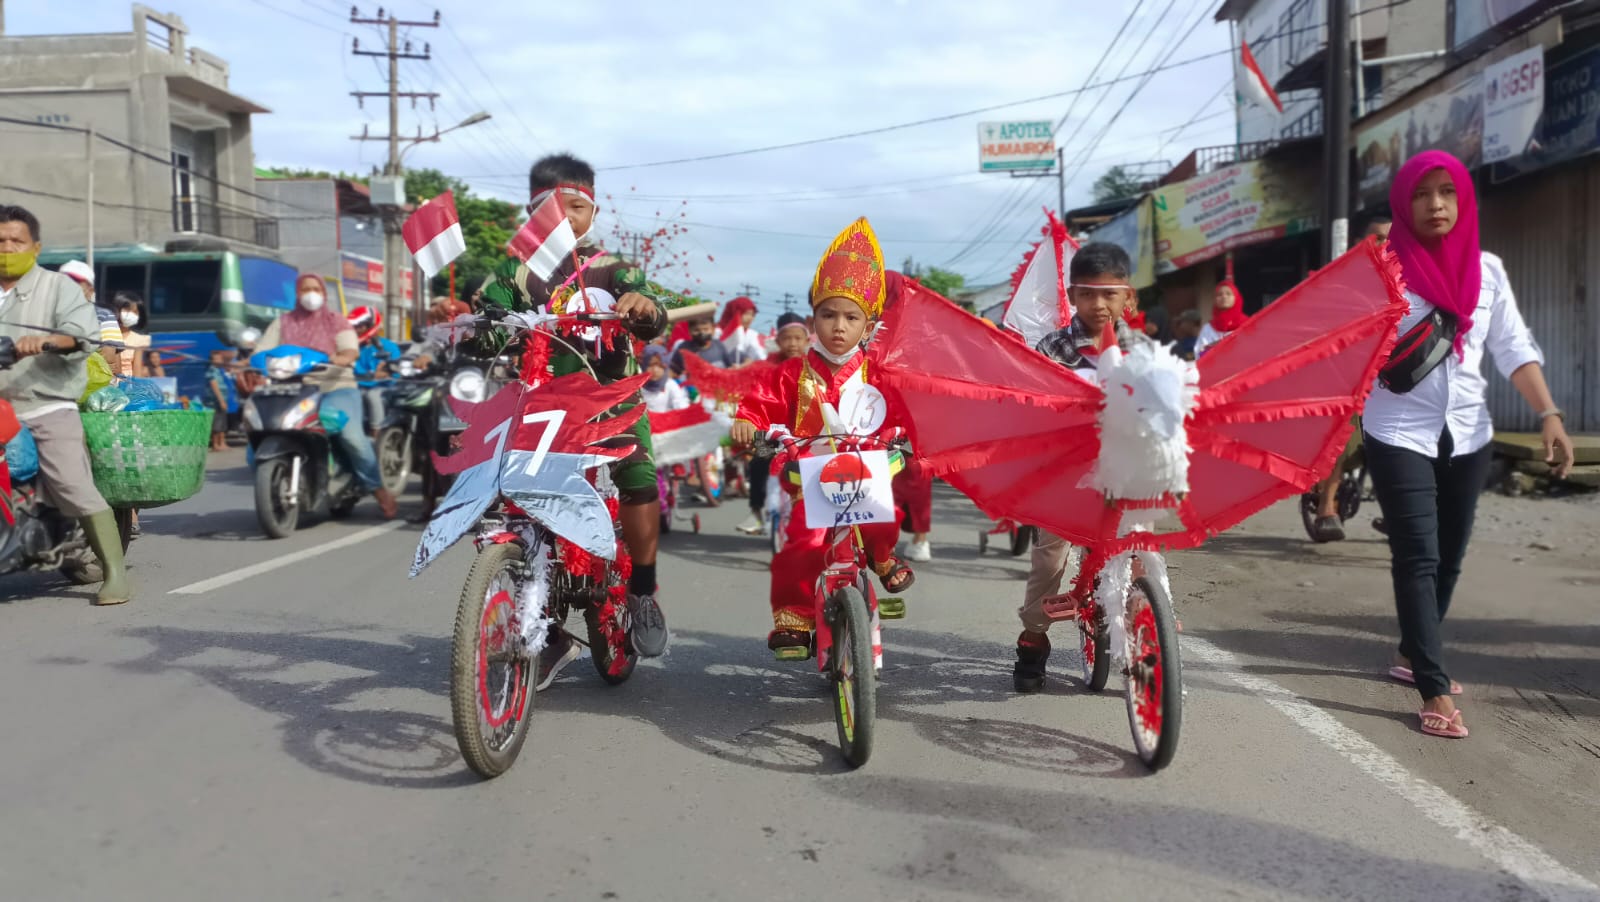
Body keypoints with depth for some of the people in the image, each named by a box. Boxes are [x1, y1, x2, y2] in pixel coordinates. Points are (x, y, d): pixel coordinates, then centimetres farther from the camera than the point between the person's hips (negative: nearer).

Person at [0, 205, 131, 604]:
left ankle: (115, 573, -13)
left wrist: (45, 340, -30)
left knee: (74, 487, -15)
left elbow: (83, 331, -12)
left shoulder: (58, 286, 4)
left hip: (48, 409, -5)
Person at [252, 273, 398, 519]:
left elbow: (352, 350, -6)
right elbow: (262, 351, 5)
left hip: (335, 388, -2)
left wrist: (341, 358, -30)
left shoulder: (336, 321, 11)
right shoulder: (283, 323, 18)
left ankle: (378, 488, -11)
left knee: (352, 436, -26)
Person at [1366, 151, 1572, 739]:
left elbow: (1514, 349, 4)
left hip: (1467, 435, 5)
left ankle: (1412, 656, 32)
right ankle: (1436, 692, -7)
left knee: (1448, 558, 13)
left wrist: (1549, 414, -5)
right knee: (1418, 558, -9)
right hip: (1399, 434, -5)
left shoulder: (1486, 269, 6)